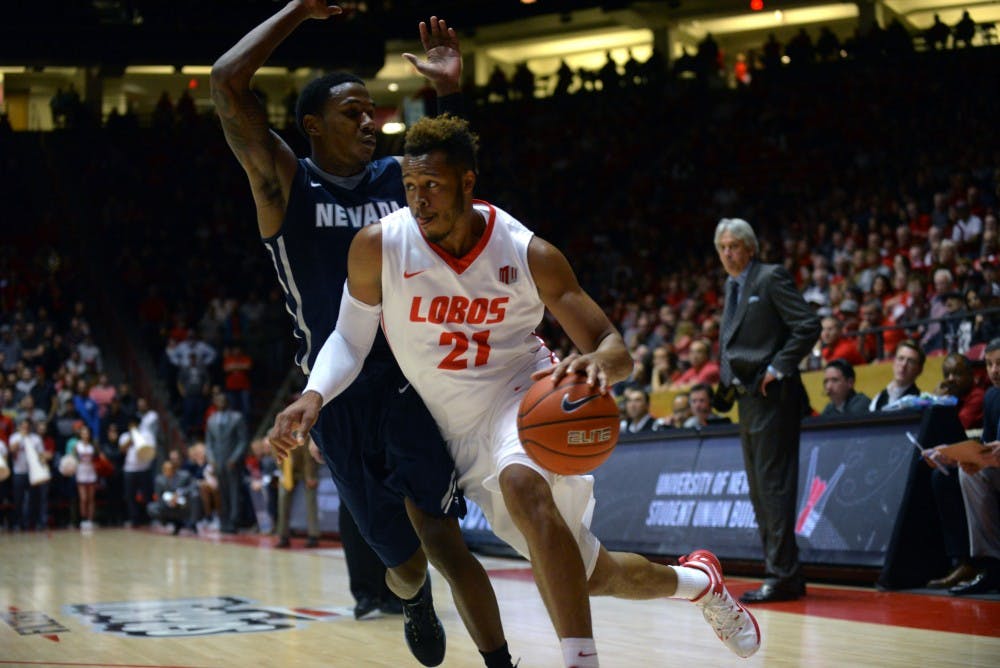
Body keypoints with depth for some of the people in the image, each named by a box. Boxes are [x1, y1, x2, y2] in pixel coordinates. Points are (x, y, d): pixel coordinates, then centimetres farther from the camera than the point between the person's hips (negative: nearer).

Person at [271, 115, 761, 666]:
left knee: (522, 484, -39)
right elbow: (351, 338, 0)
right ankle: (695, 580, 38)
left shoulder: (529, 255, -16)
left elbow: (615, 349, -13)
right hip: (455, 430, 2)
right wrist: (314, 395, -20)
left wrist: (600, 362, -38)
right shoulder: (378, 247, -14)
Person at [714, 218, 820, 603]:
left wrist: (779, 368, -17)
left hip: (772, 398, -10)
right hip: (747, 400, 10)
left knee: (774, 487, -11)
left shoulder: (771, 278, -8)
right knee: (759, 492, 11)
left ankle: (783, 576, -10)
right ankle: (782, 572, 16)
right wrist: (728, 376, 14)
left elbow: (808, 325, -15)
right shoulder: (732, 286, 18)